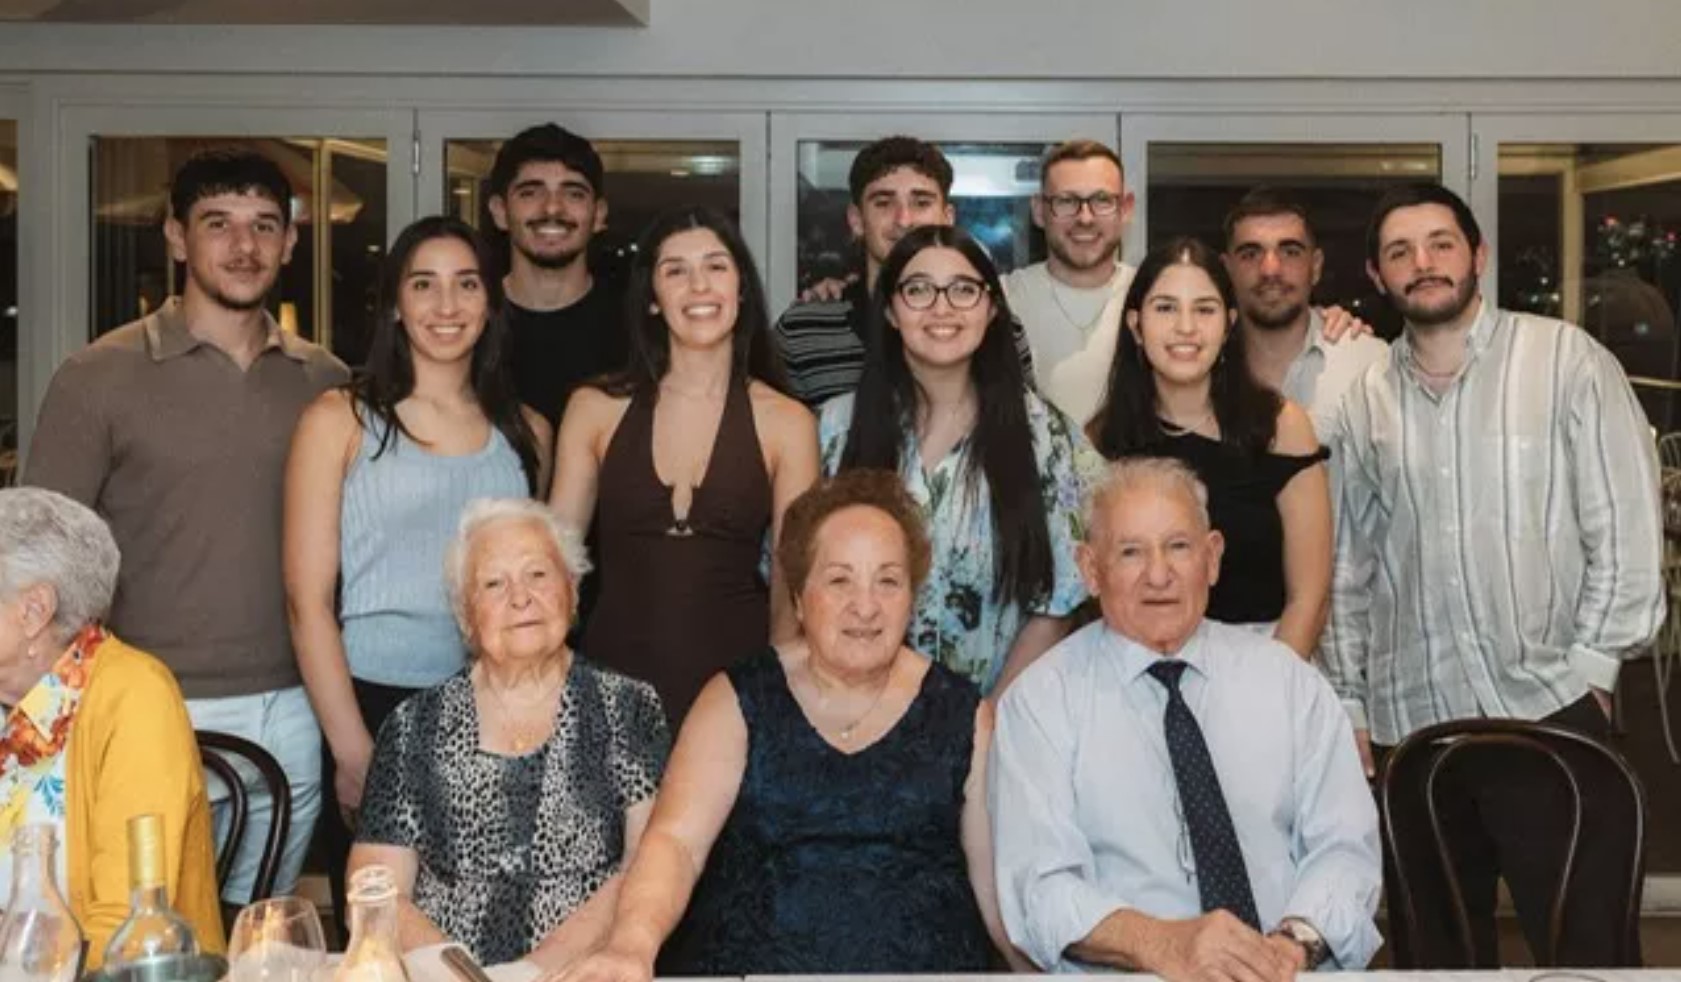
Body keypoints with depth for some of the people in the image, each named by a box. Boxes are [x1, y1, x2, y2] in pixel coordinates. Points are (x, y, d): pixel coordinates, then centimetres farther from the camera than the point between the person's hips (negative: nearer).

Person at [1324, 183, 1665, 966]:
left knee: (1580, 945, 4)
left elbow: (1626, 526, -3)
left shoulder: (1566, 359, -2)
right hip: (1408, 723, 3)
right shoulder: (1365, 401, 8)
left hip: (1549, 709, -3)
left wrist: (1591, 667, -8)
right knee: (1439, 947, 13)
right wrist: (1349, 705, 9)